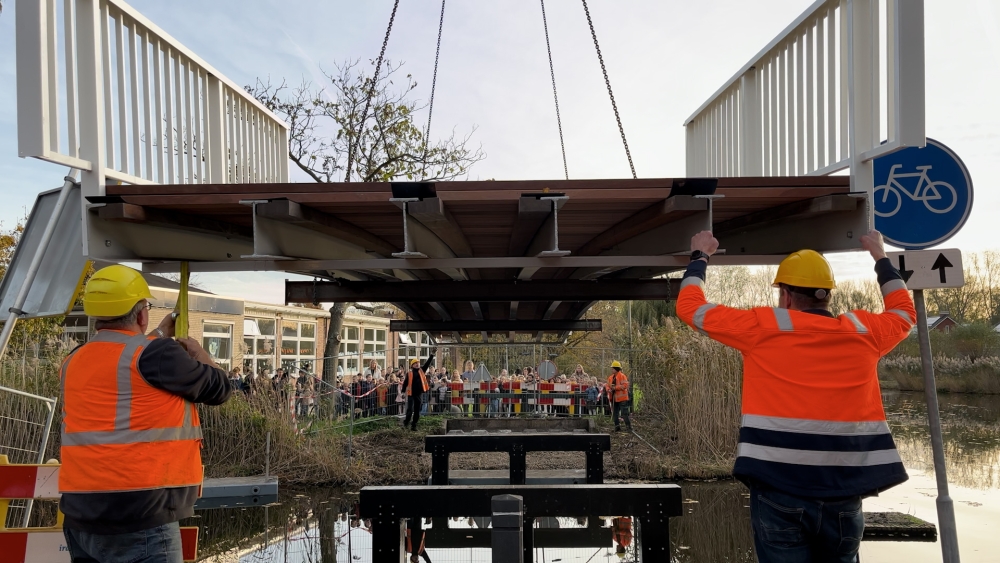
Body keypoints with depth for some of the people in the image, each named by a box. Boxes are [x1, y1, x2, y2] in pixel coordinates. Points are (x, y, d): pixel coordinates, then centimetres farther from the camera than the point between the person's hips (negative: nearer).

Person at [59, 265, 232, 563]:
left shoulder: (74, 362, 11)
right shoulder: (156, 353, -11)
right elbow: (219, 389, 0)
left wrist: (161, 333, 40)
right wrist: (197, 351, 19)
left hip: (81, 512, 8)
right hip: (140, 515, -7)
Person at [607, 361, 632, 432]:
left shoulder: (622, 376, -10)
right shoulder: (610, 377, 13)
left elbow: (625, 385, -20)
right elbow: (607, 386, 15)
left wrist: (615, 387, -21)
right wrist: (609, 389, -9)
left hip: (622, 398, -8)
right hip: (614, 399, 8)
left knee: (624, 413, -8)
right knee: (615, 414, 11)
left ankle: (629, 427, 0)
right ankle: (617, 427, 20)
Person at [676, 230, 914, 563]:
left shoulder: (762, 328, -3)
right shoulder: (863, 332, 6)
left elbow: (690, 306, 8)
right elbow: (904, 312, 29)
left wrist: (699, 256, 23)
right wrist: (880, 257, 41)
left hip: (780, 492, -3)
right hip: (843, 495, 3)